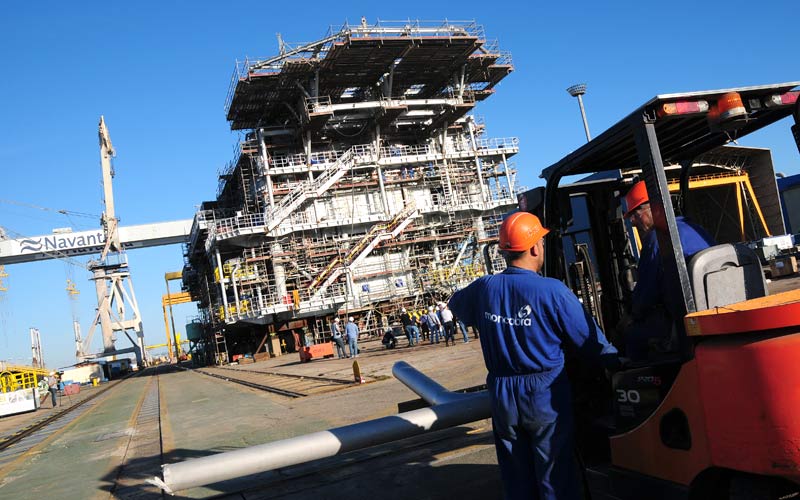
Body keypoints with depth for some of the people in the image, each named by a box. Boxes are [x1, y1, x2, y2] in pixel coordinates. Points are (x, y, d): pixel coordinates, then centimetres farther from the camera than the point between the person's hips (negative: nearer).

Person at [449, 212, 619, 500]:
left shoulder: (484, 288, -5)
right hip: (545, 394, -4)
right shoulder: (553, 291, -17)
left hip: (502, 394, 4)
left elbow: (456, 304, 18)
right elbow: (589, 339, -10)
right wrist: (615, 361, 8)